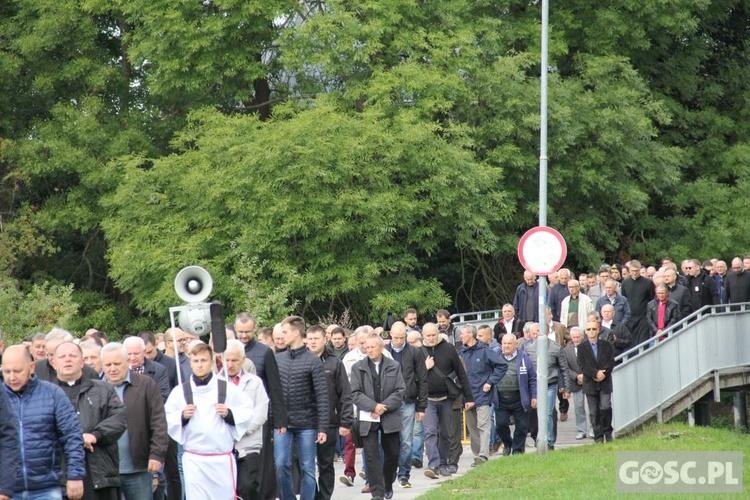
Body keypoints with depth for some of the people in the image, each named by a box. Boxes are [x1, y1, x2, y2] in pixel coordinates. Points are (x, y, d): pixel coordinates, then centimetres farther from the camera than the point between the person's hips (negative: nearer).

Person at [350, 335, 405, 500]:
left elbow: (400, 391, -1)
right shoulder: (358, 368, 2)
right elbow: (355, 393, -3)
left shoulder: (394, 366, 4)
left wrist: (384, 407, -13)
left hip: (390, 417, 1)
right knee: (372, 456, -5)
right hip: (367, 418, -1)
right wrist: (374, 406, -16)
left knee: (392, 454, 9)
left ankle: (388, 486, 30)